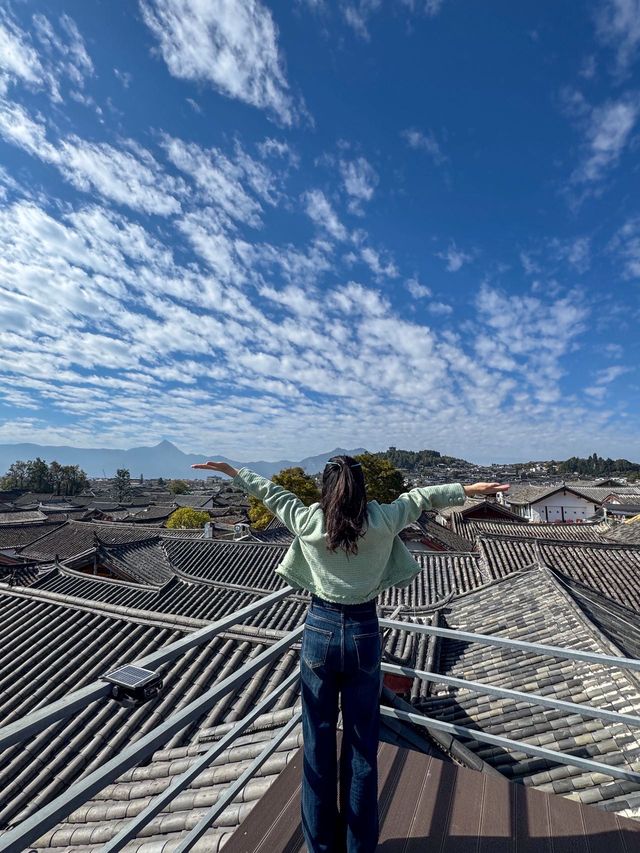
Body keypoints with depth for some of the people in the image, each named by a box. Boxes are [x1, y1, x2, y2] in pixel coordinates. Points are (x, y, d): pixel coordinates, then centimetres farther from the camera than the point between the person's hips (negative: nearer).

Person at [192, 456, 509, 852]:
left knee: (319, 741, 19)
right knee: (362, 743, 18)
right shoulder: (382, 521, -11)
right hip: (364, 633, 0)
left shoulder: (308, 521, -11)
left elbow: (271, 491, 3)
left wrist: (232, 470, 19)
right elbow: (420, 497, 3)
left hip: (320, 630, 0)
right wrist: (470, 489, 17)